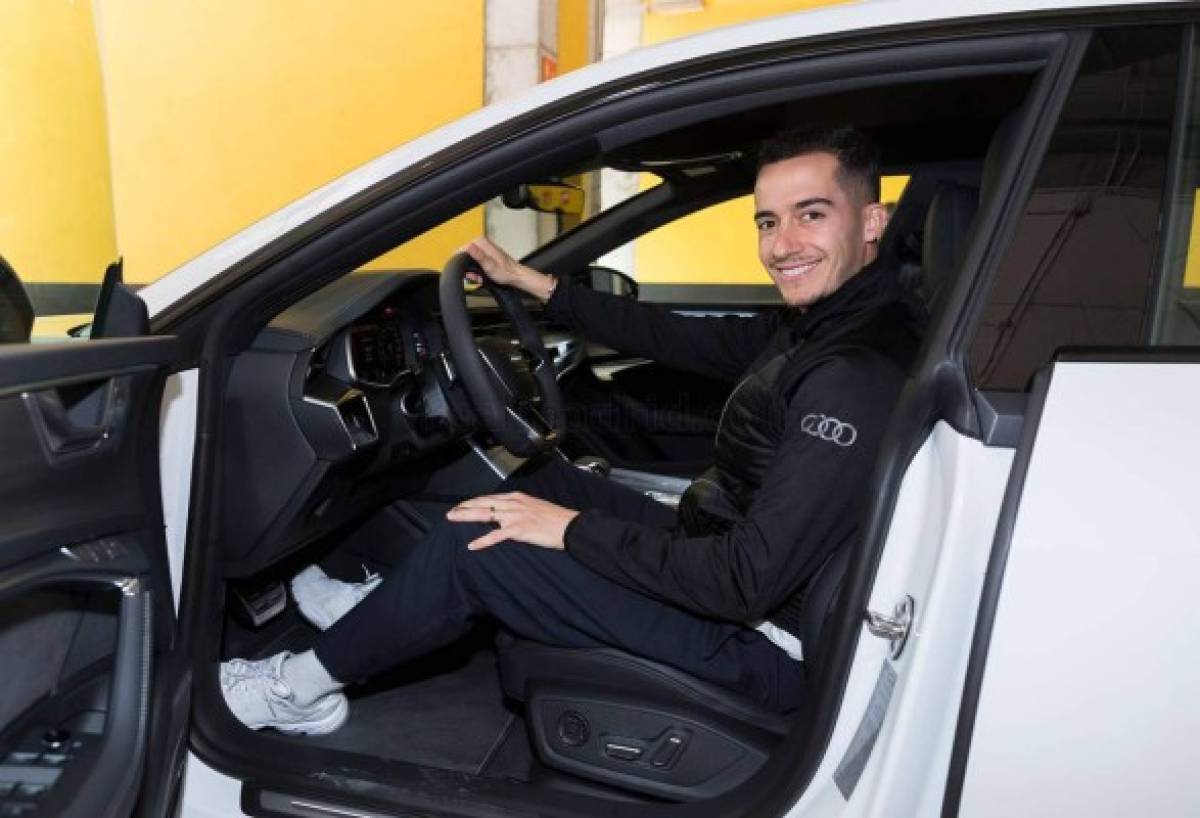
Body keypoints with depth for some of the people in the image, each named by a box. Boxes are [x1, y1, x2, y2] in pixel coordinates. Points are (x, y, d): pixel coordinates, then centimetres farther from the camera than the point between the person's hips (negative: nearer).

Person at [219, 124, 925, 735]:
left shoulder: (859, 378, -28)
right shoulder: (816, 322, 2)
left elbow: (748, 582, -31)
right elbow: (679, 339, 9)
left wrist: (572, 528, -22)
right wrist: (529, 281, 13)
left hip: (759, 640, -9)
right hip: (730, 564, 9)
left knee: (477, 544, -10)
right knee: (549, 479, 16)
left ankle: (308, 685, 14)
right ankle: (386, 608, 28)